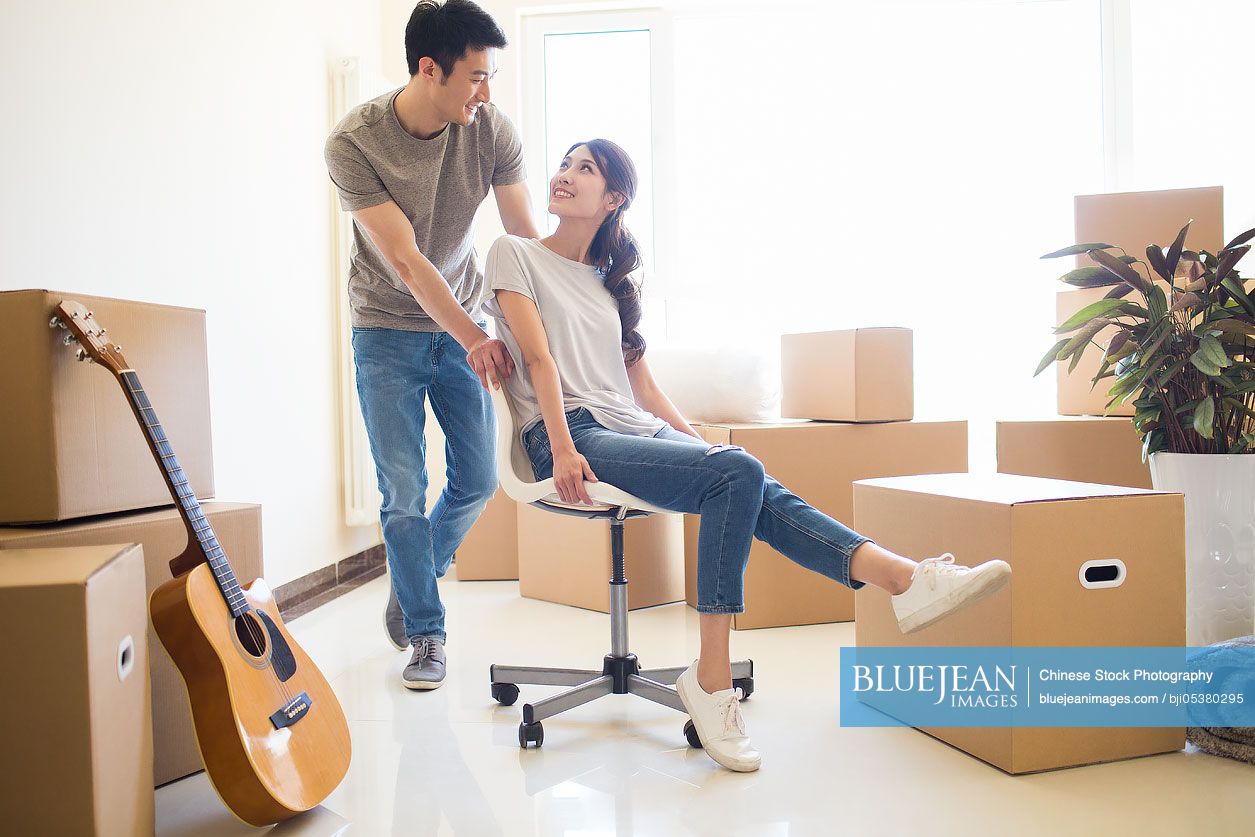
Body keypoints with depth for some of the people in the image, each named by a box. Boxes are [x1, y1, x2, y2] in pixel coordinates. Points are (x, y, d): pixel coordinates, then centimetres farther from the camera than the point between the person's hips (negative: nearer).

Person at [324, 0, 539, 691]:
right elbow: (404, 260, -24)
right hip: (389, 330, -3)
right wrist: (474, 339, -32)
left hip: (463, 326, 4)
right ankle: (425, 634, 14)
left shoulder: (492, 130, -10)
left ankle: (412, 585, 34)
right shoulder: (354, 142, -19)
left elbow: (527, 240, -9)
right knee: (404, 496, -4)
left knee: (478, 480, 7)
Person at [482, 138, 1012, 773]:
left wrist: (696, 438, 10)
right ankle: (711, 680, -30)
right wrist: (563, 450, -17)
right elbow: (539, 357, -6)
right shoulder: (515, 254, 9)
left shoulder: (606, 279, 25)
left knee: (756, 492, -24)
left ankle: (905, 578, -39)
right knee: (737, 473, -29)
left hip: (636, 428, 5)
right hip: (572, 434, -5)